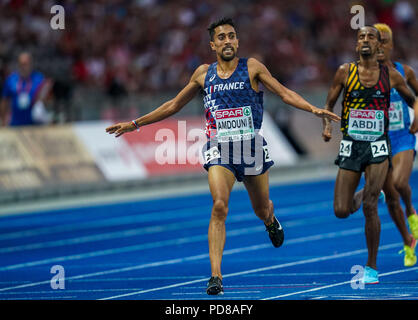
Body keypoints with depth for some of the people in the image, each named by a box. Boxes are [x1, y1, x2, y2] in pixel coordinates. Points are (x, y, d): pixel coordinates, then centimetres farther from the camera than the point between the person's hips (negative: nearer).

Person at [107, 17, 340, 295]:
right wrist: (135, 124, 16)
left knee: (262, 209, 13)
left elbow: (285, 93, -2)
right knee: (220, 206, -20)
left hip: (252, 146, 0)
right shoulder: (204, 74, 7)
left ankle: (271, 221, 55)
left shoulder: (251, 67, 1)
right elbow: (174, 106, 17)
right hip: (219, 148, 0)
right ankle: (216, 276, -21)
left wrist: (314, 109, -19)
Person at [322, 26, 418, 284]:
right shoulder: (346, 72, 0)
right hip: (351, 146, 1)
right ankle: (355, 202, 36)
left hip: (378, 147, -1)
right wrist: (327, 125, -9)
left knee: (370, 206, -16)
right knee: (341, 211, -4)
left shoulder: (390, 75, 1)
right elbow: (329, 103, 8)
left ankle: (372, 267, -2)